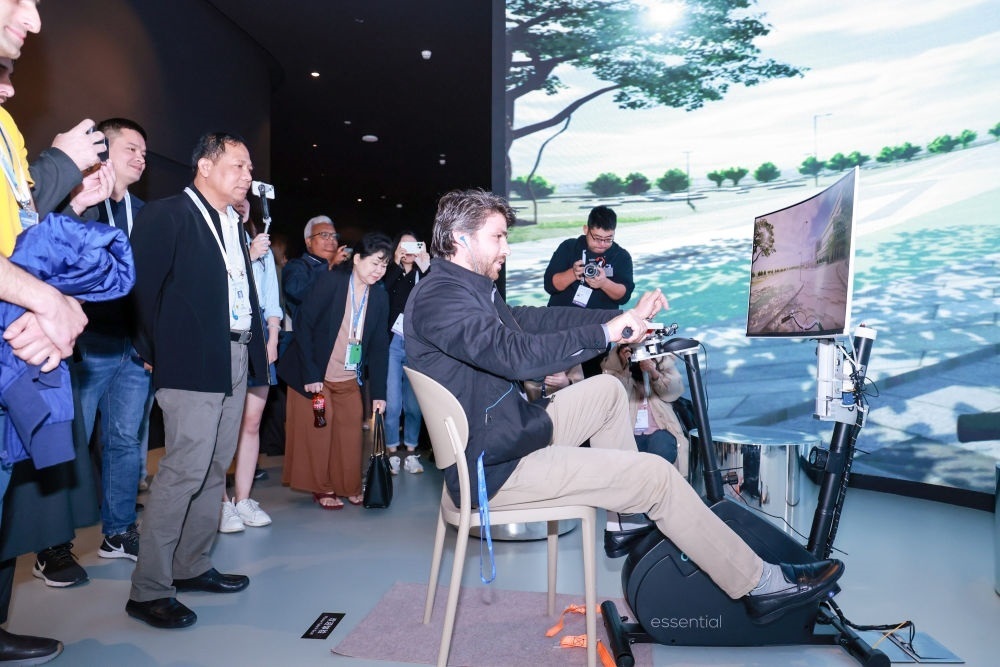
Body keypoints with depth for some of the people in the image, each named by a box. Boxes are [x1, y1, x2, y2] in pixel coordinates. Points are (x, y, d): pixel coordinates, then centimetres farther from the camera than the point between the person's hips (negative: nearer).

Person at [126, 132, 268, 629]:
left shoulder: (234, 225, 18)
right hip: (194, 364, -8)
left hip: (236, 361, 8)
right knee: (184, 471, -8)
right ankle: (148, 590, 5)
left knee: (214, 470, 14)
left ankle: (192, 566, 28)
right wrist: (155, 354, -8)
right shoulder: (166, 215, -6)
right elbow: (142, 286, -11)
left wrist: (256, 351, 8)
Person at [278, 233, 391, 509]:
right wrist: (310, 374, -20)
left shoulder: (380, 296, -3)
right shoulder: (331, 281, -16)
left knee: (351, 432, 4)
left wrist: (378, 393, -6)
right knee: (318, 431, 2)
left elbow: (379, 346, -1)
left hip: (349, 378, 4)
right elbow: (303, 324, -16)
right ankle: (322, 489, 19)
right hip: (315, 374, -4)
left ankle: (349, 487, 22)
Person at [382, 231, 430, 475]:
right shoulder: (389, 274, 8)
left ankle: (411, 452, 16)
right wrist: (396, 264, -14)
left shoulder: (423, 275, 10)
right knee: (392, 403, -2)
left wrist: (426, 268, -15)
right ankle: (392, 452, 12)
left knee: (414, 403, 3)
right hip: (392, 344, -1)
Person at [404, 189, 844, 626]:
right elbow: (515, 354, -34)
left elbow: (531, 320, 12)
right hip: (495, 467, -10)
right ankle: (762, 586, 7)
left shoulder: (466, 288, 12)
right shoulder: (436, 298, -21)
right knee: (657, 476, -11)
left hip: (509, 432, 11)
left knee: (608, 389, 20)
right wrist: (605, 332, -26)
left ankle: (625, 523, 25)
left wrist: (625, 317, 5)